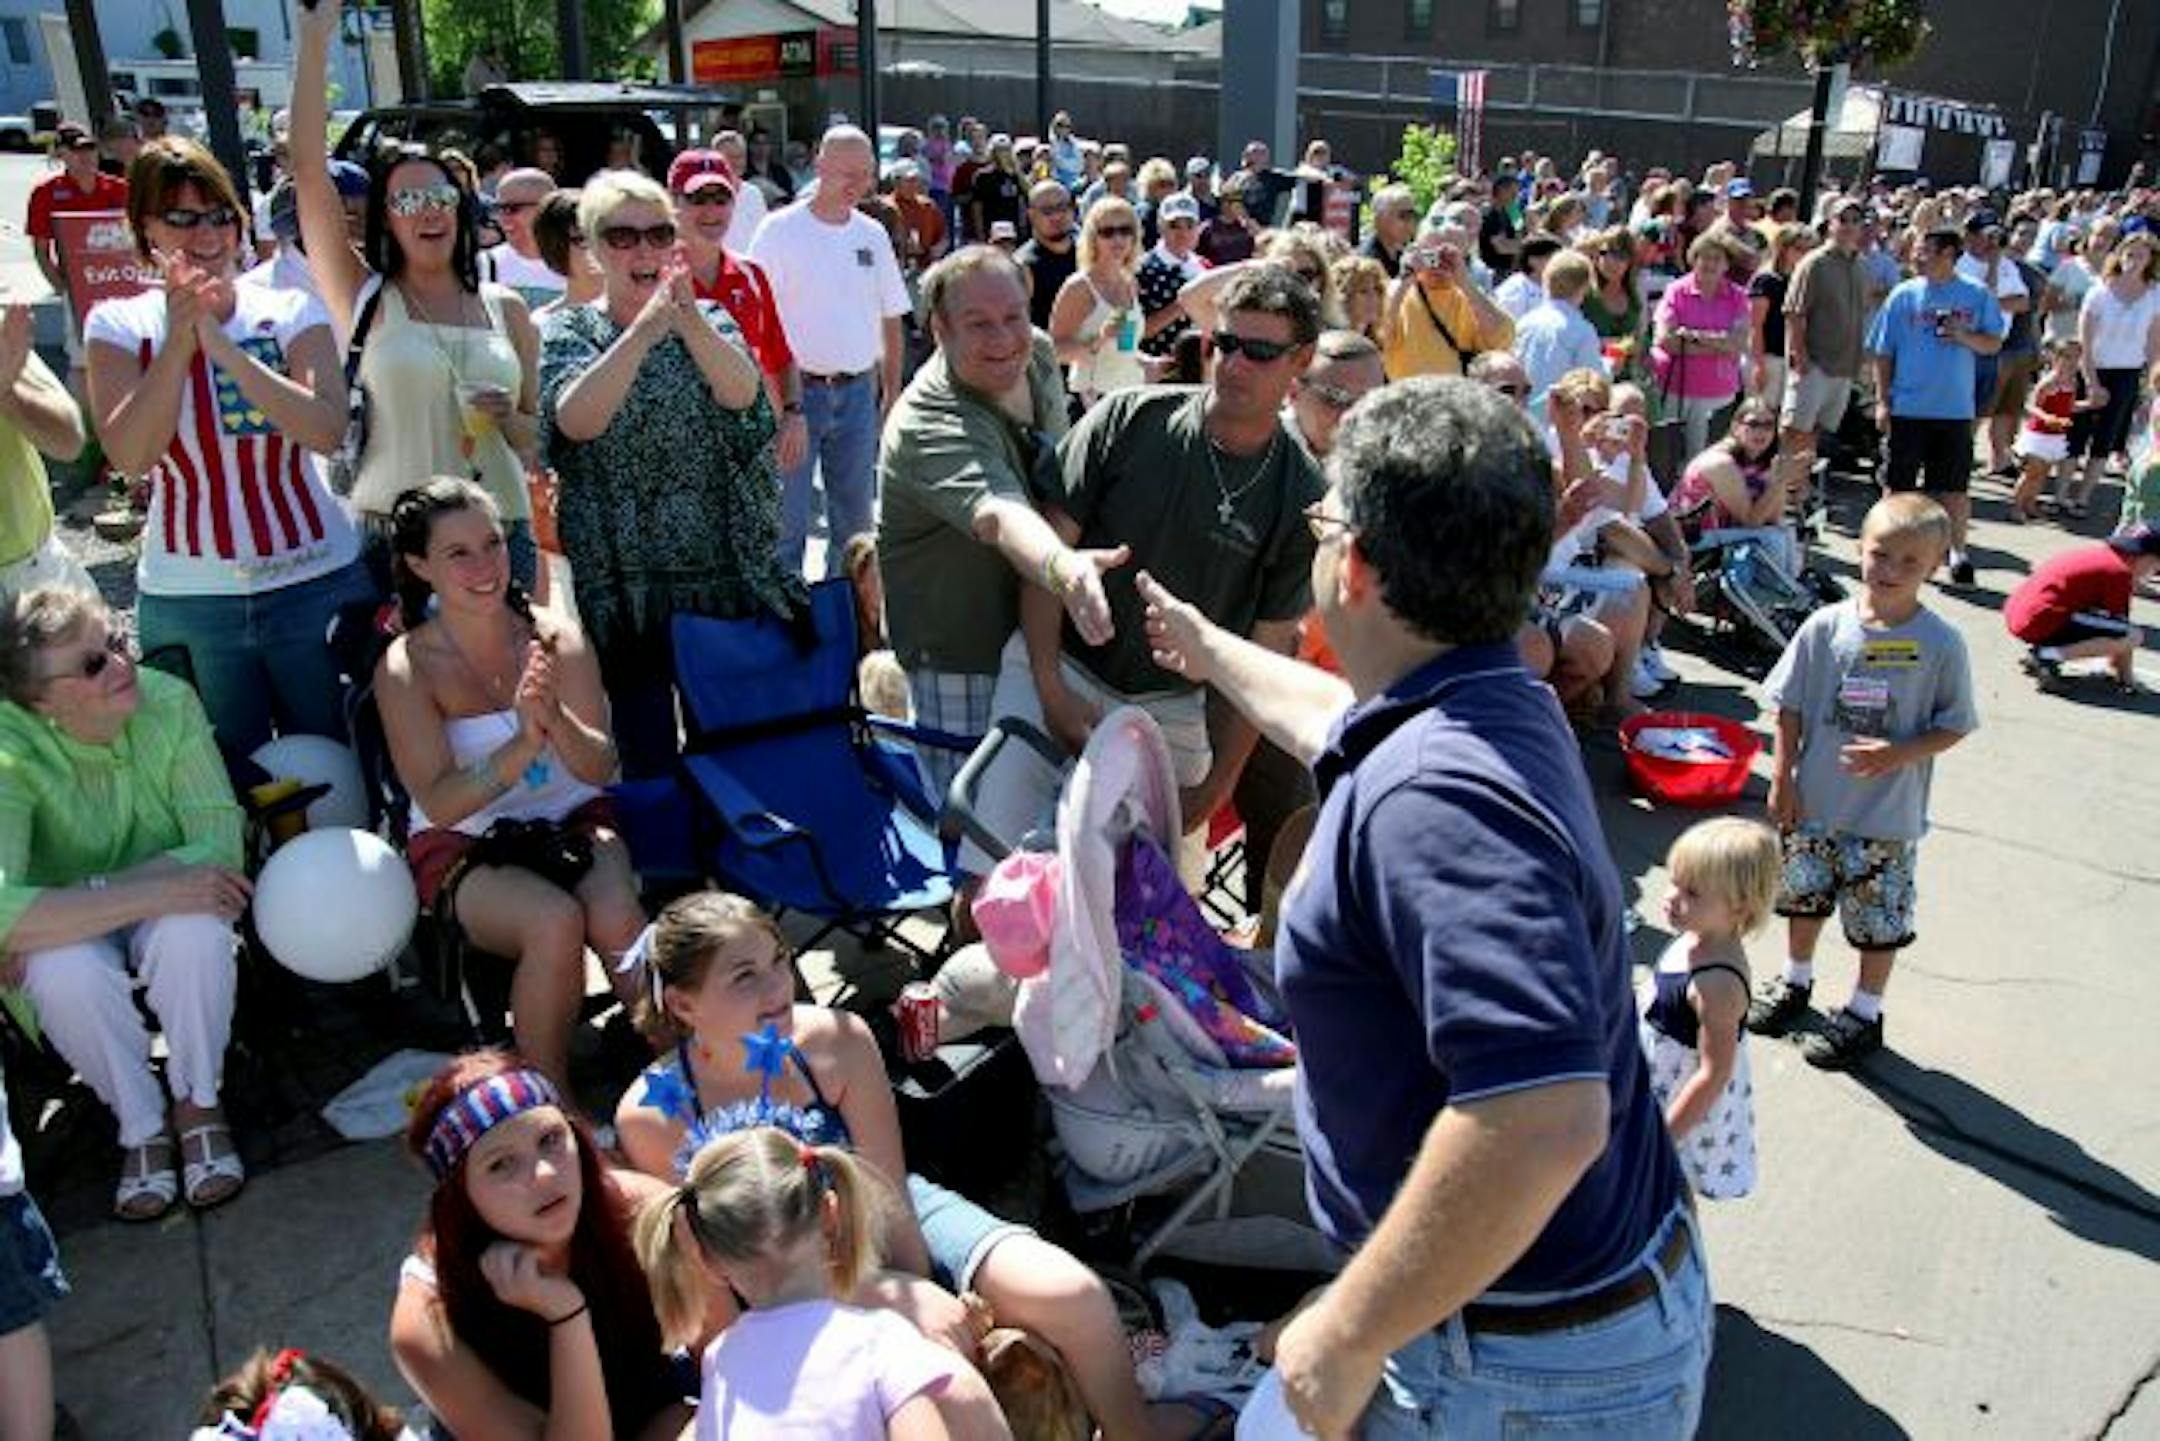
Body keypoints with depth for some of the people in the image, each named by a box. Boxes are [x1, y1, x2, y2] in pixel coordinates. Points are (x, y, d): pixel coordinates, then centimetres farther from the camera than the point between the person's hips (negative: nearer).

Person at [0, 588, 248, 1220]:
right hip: (71, 932, -1)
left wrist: (72, 906, -29)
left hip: (169, 911, 1)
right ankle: (141, 1125, -8)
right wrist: (155, 892, -42)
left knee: (195, 930, -33)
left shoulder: (169, 702, -21)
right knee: (64, 971, -34)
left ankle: (198, 1102, -8)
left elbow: (221, 841, -23)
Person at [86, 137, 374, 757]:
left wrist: (220, 344, -21)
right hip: (186, 599, 1)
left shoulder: (290, 312, -1)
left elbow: (326, 429, -16)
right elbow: (131, 454, -12)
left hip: (316, 581, -1)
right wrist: (179, 339, -17)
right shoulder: (120, 325, 1)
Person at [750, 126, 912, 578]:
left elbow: (891, 317, 16)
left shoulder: (873, 234, 9)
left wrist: (892, 387, 11)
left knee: (855, 515, 12)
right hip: (795, 389, -5)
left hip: (858, 392, 5)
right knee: (788, 517, -3)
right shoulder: (780, 230, -5)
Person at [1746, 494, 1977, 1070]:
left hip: (1889, 812, -2)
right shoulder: (1826, 626, -8)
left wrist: (1898, 754, -21)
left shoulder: (1940, 643, -12)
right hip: (1814, 799, 3)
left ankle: (1865, 1013, 30)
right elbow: (1790, 707, -1)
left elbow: (1954, 725, -5)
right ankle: (1796, 981, 44)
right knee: (1803, 892, 20)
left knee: (1880, 914, 10)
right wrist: (1783, 779, -2)